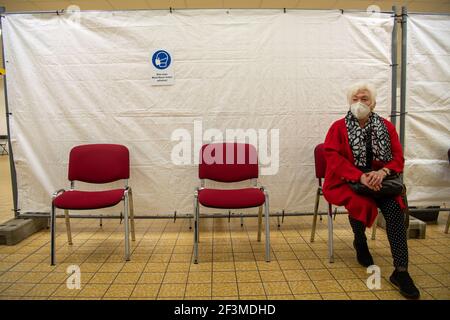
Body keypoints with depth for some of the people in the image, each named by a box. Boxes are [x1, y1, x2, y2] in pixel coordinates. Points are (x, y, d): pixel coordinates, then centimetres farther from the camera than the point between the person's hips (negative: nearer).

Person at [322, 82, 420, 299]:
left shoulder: (386, 127, 7)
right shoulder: (338, 127, -1)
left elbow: (398, 158, 2)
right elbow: (334, 158, -12)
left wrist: (383, 172, -21)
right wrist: (360, 176, -26)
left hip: (379, 180, 2)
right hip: (346, 182, -2)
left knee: (394, 205, -26)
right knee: (359, 201, -32)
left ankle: (401, 271, -23)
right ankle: (360, 243, 3)